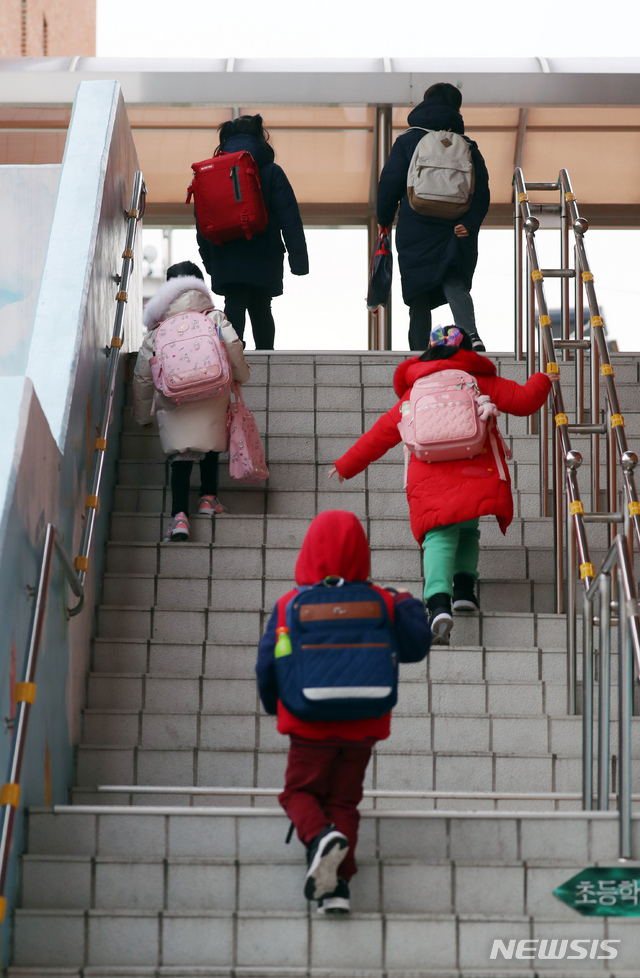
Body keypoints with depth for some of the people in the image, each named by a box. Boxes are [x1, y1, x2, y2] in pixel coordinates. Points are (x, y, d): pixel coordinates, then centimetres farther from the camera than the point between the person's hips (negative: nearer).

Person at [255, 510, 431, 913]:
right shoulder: (381, 603, -4)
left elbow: (268, 664, -4)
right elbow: (415, 648, 0)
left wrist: (275, 705, 15)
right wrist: (410, 606, 15)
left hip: (311, 726, -2)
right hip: (362, 728, 2)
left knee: (300, 791, 13)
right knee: (344, 800, 12)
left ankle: (319, 836, -19)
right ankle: (339, 883, -1)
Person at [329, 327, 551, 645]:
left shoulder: (414, 392, 17)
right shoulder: (480, 382, 14)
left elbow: (382, 433, 20)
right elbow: (524, 399, 12)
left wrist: (346, 465, 31)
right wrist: (542, 380, 34)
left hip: (431, 480, 0)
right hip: (477, 474, 0)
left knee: (439, 538, -7)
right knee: (467, 530, 23)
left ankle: (439, 604, -29)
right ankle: (464, 589, 7)